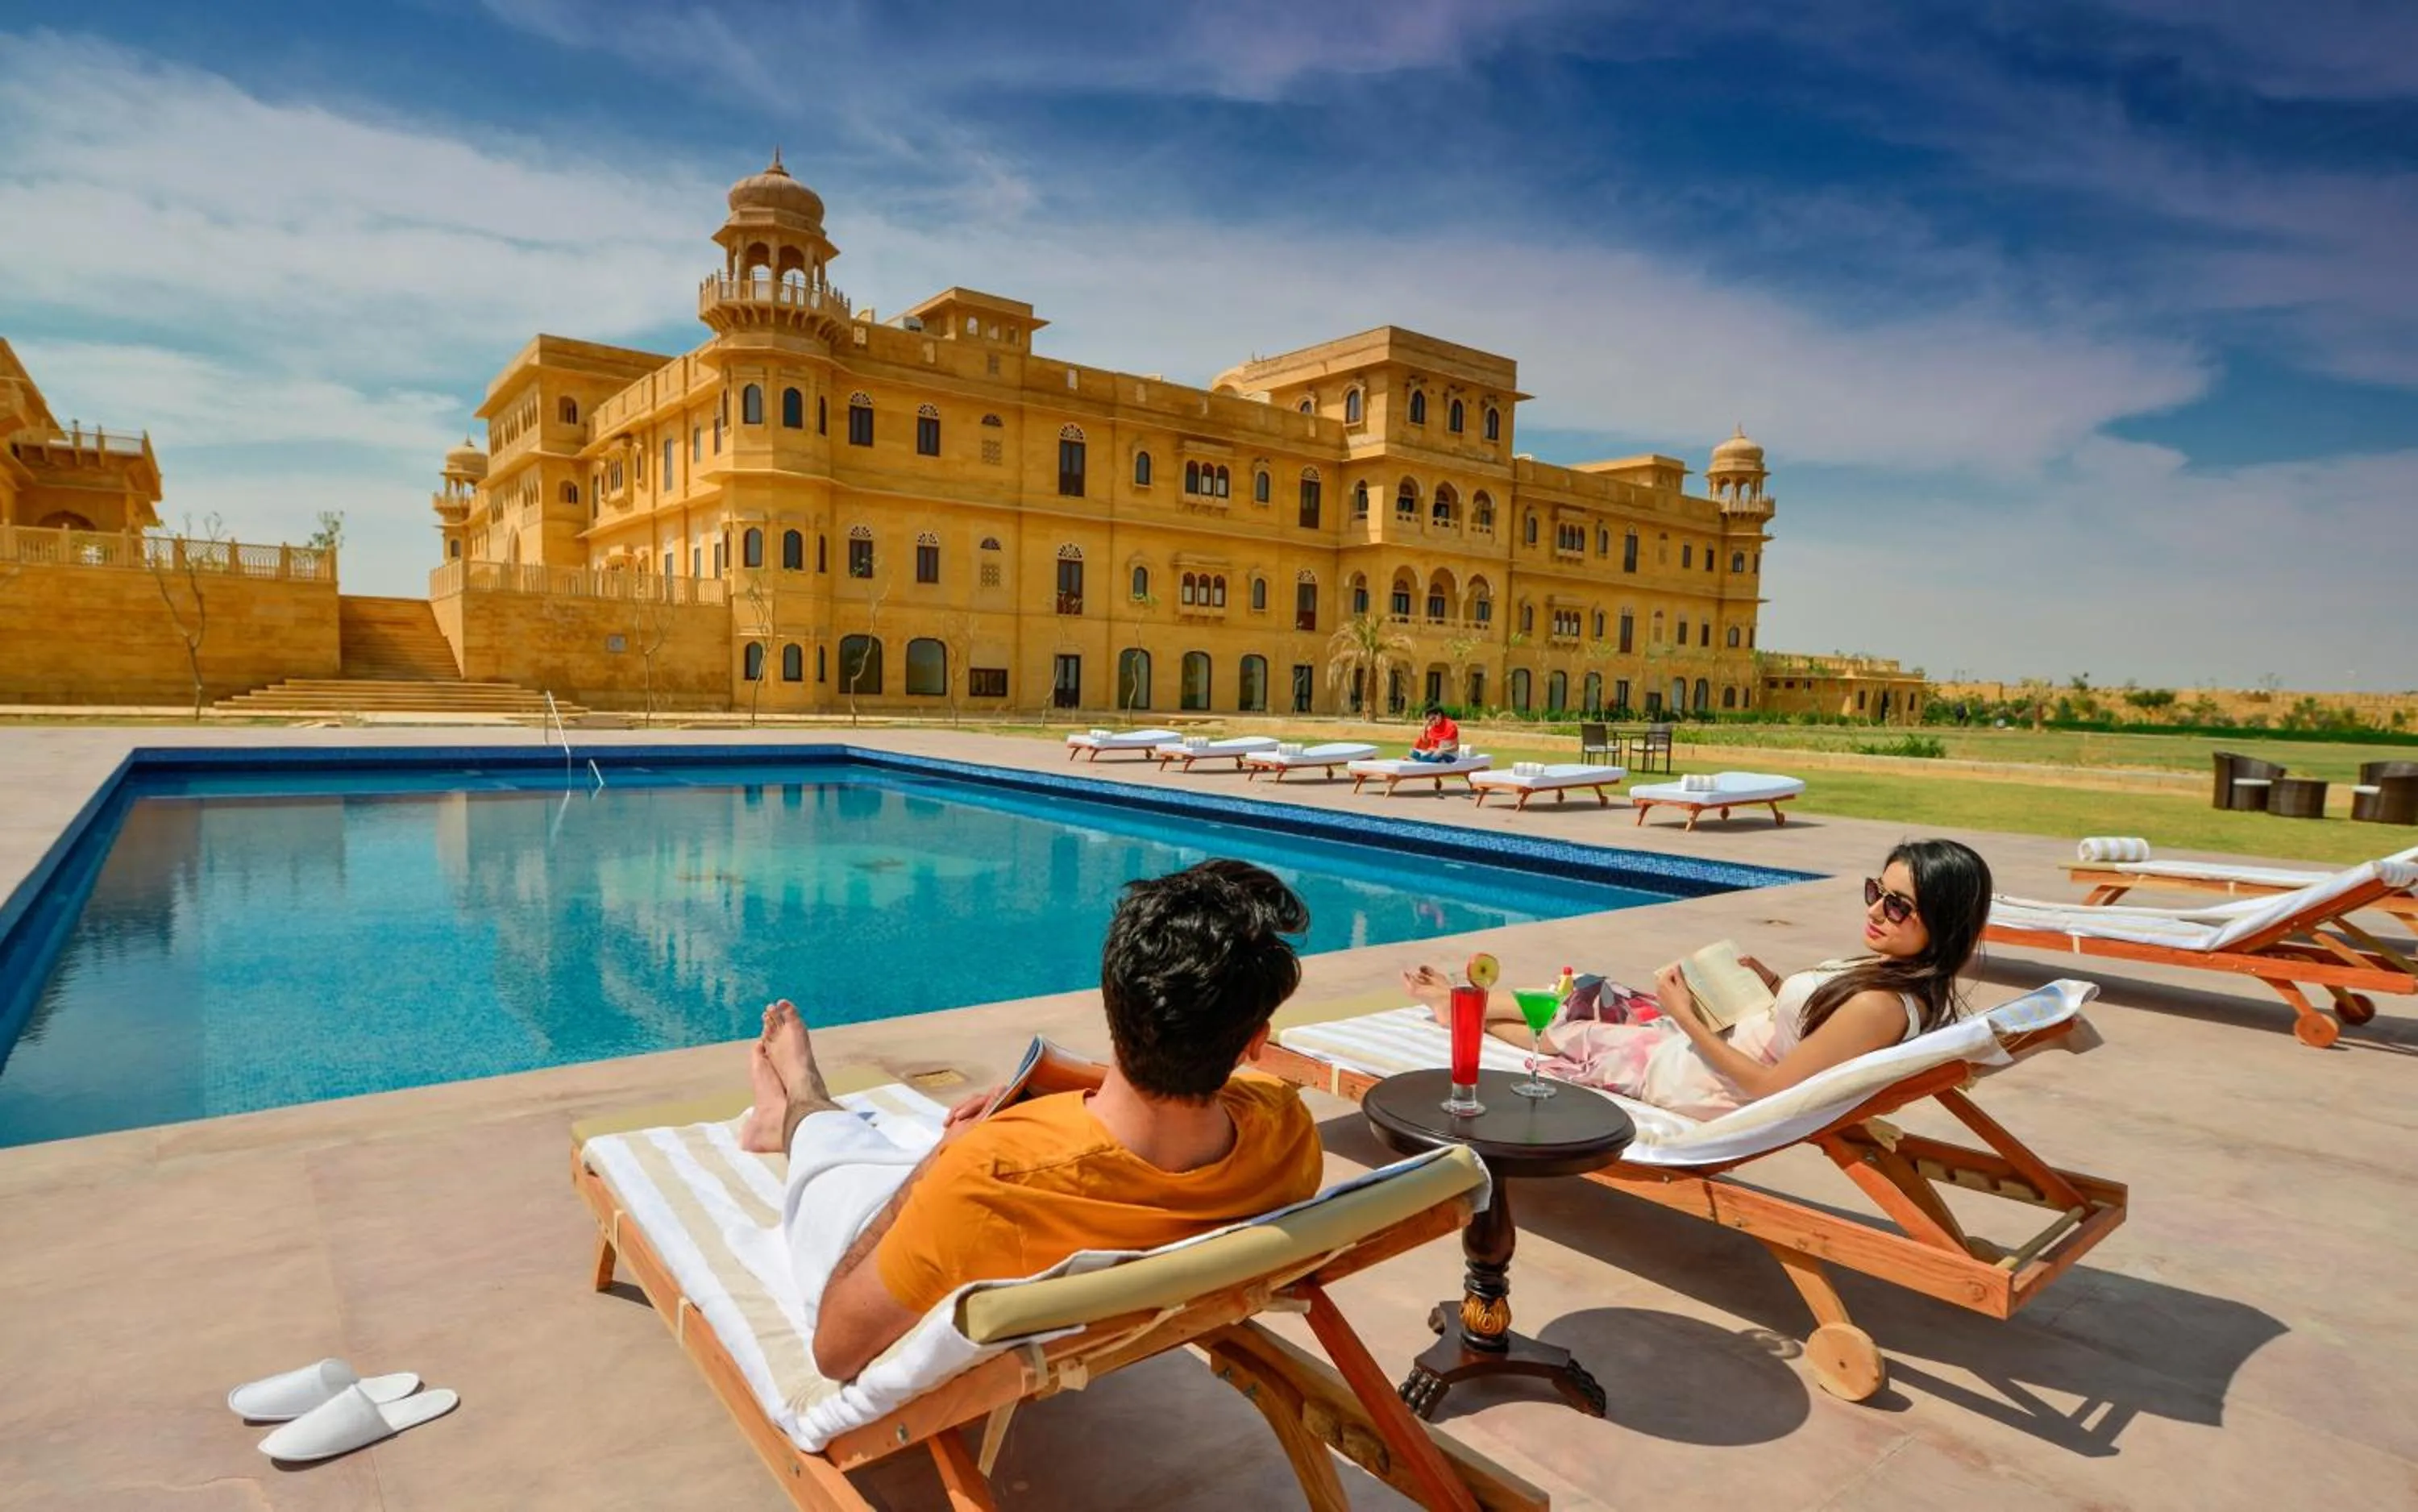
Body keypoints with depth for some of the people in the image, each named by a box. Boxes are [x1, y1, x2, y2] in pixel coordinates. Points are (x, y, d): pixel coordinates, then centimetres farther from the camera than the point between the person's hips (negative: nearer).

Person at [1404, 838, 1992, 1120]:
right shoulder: (1895, 974, -4)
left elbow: (1768, 1087, -28)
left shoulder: (1880, 1005, -32)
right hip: (1715, 1048, 8)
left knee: (1575, 1033, 11)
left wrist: (1687, 1017, -22)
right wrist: (1776, 986, -2)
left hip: (1708, 1088, -8)